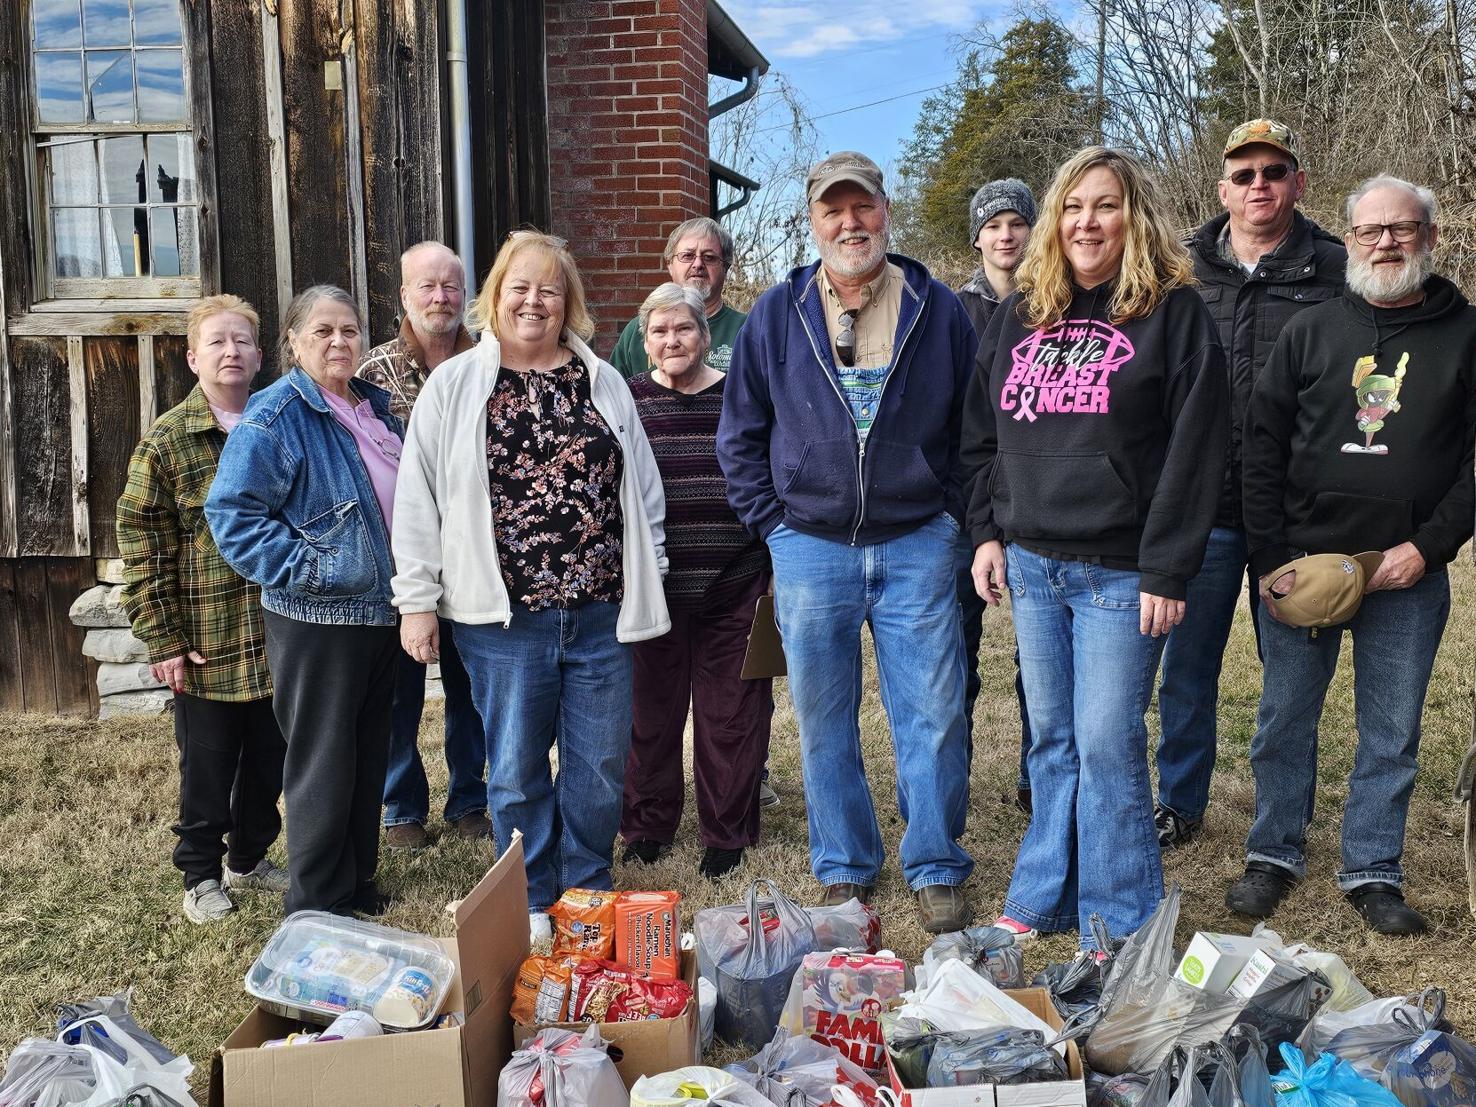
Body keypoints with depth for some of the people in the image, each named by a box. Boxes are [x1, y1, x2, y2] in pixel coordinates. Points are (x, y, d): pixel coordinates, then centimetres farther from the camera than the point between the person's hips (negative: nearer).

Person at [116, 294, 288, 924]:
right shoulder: (167, 440, -6)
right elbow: (141, 543, -6)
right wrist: (163, 641, -10)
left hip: (277, 639, 3)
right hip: (206, 646, -3)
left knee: (269, 761, 14)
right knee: (207, 767, 9)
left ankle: (249, 856, 35)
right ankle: (201, 874, 28)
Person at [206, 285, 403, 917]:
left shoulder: (375, 407, 11)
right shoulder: (274, 416, -13)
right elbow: (232, 513, -17)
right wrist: (305, 567, -21)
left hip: (380, 612, 8)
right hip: (318, 620, -7)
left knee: (369, 754, 17)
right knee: (323, 763, 2)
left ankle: (358, 883, 32)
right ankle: (318, 910, 16)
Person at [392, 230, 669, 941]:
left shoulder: (602, 383, 11)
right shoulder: (453, 386, 3)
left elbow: (643, 490, 15)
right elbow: (418, 502, 1)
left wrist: (646, 583, 11)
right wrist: (416, 601, -3)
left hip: (601, 613, 3)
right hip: (503, 617, -2)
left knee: (600, 763, 9)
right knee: (516, 767, 7)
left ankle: (586, 892, 29)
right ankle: (532, 902, 26)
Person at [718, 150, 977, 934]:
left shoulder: (939, 310, 3)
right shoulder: (776, 315, 5)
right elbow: (740, 434, 9)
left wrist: (953, 515, 1)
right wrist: (772, 522, 2)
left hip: (917, 545, -1)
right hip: (810, 549, 1)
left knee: (933, 714, 2)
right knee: (823, 721, 9)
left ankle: (937, 870, 18)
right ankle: (843, 871, 24)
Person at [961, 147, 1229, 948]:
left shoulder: (1173, 312, -3)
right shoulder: (1019, 316, 12)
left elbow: (1194, 449, -9)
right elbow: (980, 436, 16)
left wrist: (1167, 570, -14)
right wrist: (988, 532, 7)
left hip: (1120, 571, -5)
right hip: (1031, 562, 5)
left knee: (1107, 745, -3)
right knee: (1051, 740, 14)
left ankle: (1118, 928, 11)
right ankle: (1045, 898, 26)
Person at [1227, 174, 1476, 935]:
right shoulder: (1311, 331, 5)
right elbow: (1263, 447, 2)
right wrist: (1270, 557, -6)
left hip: (1407, 577, 0)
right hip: (1298, 564, 1)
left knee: (1392, 731, 8)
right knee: (1284, 719, 9)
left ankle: (1373, 873, 22)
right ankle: (1275, 855, 24)